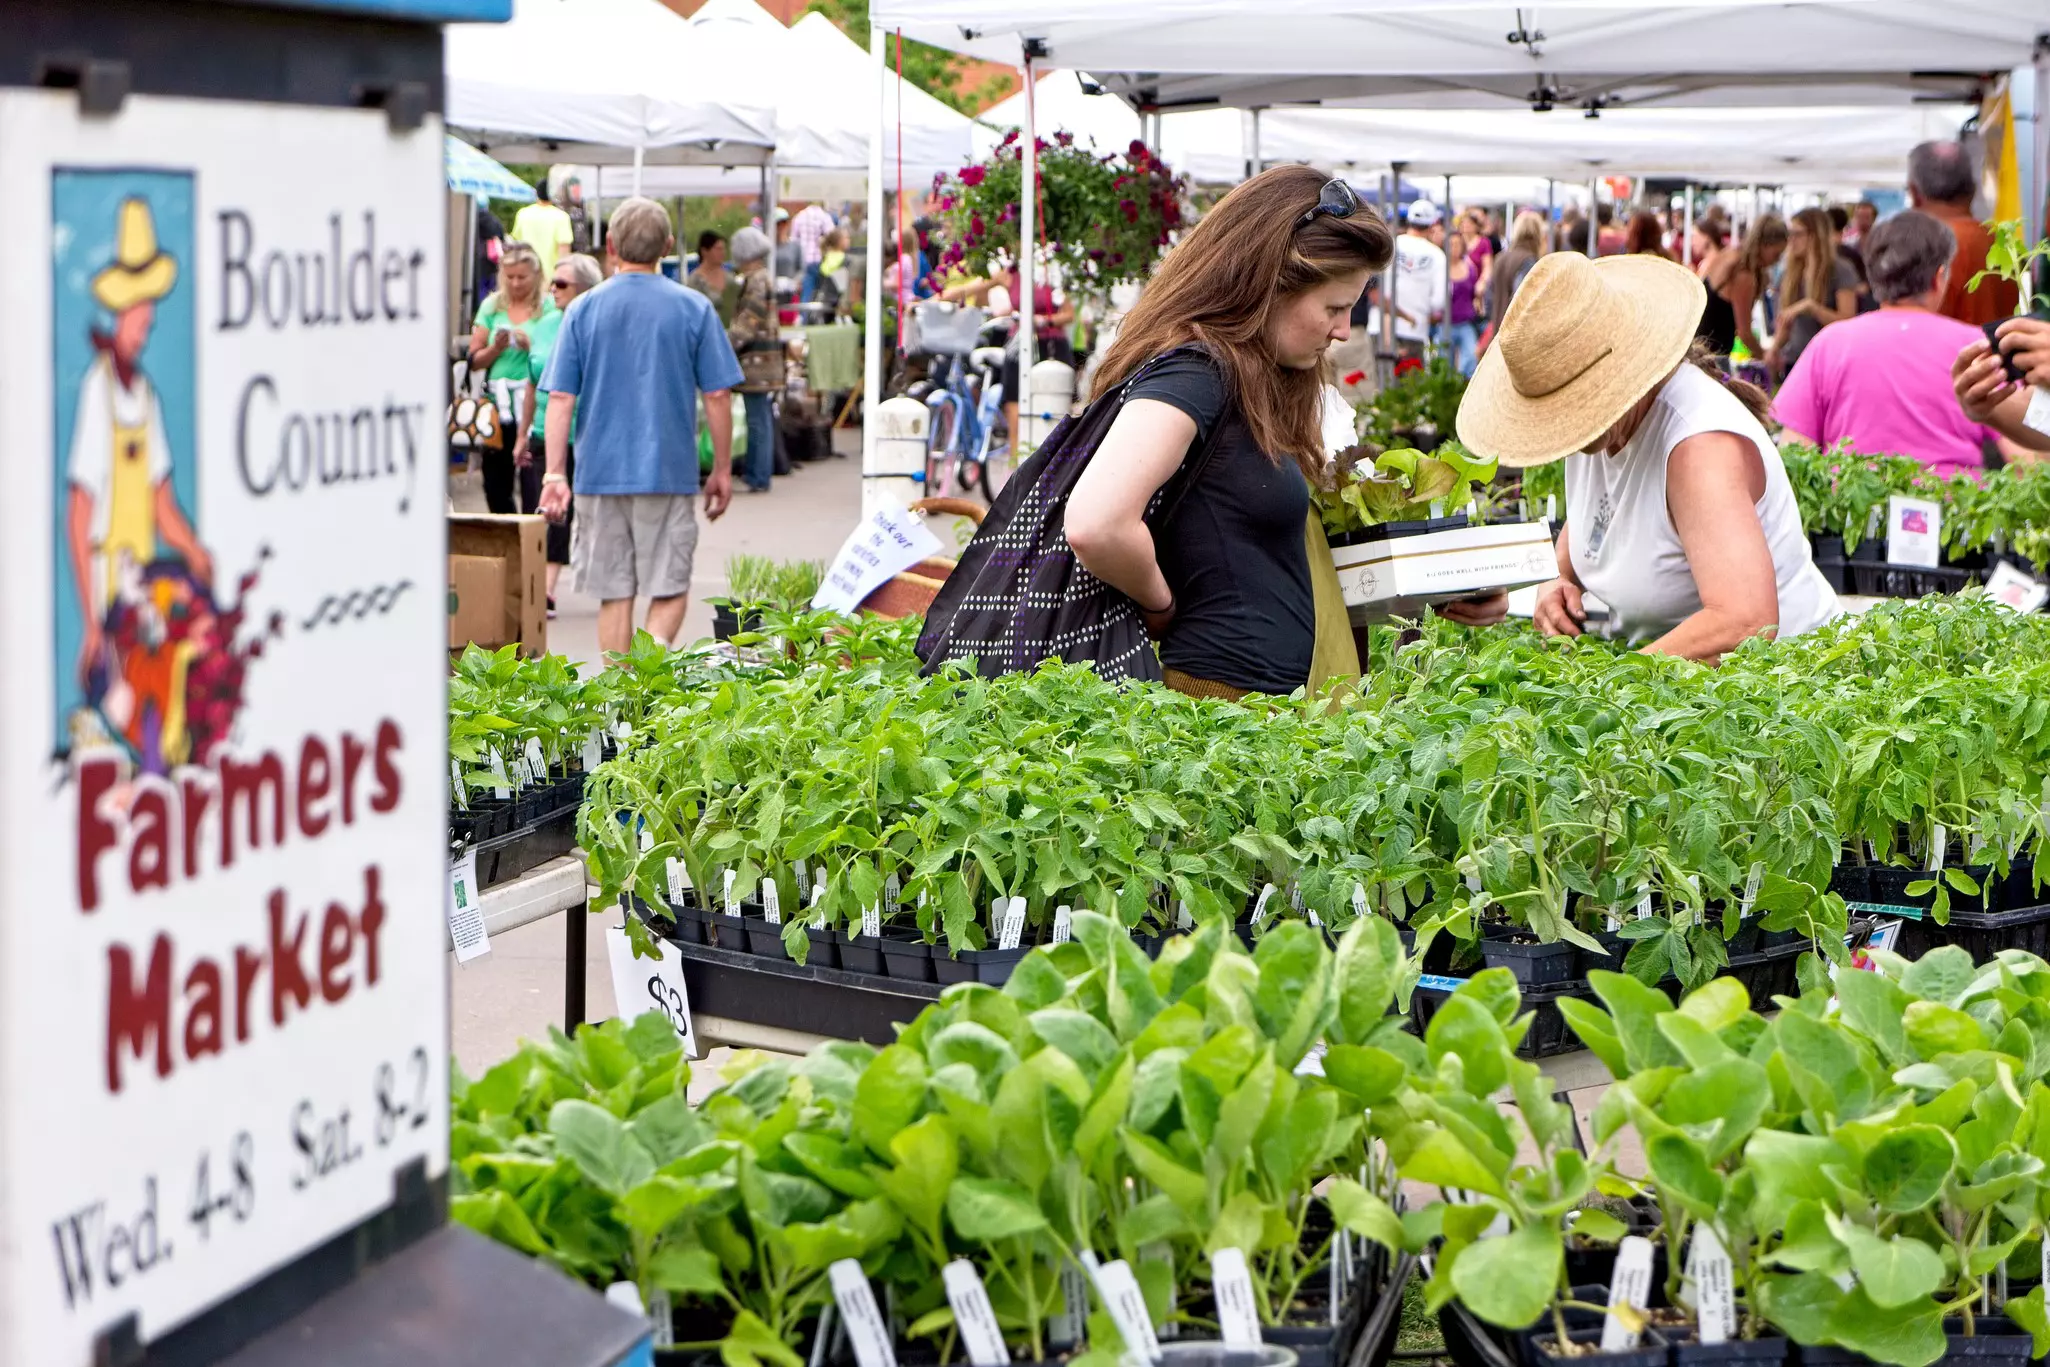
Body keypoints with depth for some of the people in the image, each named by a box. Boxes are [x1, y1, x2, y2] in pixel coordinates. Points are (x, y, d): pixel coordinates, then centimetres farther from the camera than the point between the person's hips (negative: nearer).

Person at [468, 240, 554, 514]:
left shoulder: (549, 308, -1)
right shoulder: (492, 306, 10)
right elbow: (475, 360, 9)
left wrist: (530, 346, -19)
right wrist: (497, 347, -9)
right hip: (496, 403, 4)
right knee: (495, 485, 8)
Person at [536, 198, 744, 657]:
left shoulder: (584, 309, 1)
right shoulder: (693, 308, -2)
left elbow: (560, 399, -2)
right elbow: (717, 396, -2)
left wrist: (554, 473, 0)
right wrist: (722, 470, 8)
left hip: (600, 472, 1)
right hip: (670, 472, -1)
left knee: (614, 593, 10)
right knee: (669, 587, 5)